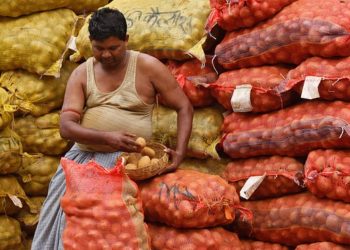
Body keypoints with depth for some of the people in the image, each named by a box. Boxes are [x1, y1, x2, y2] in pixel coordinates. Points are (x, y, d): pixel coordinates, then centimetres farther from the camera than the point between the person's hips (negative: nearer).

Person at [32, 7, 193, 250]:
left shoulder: (148, 67, -3)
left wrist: (180, 153, -10)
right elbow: (66, 126, -5)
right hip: (84, 155, 3)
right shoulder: (82, 74, 4)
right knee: (61, 208, -11)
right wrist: (107, 137, -22)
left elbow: (185, 108, 2)